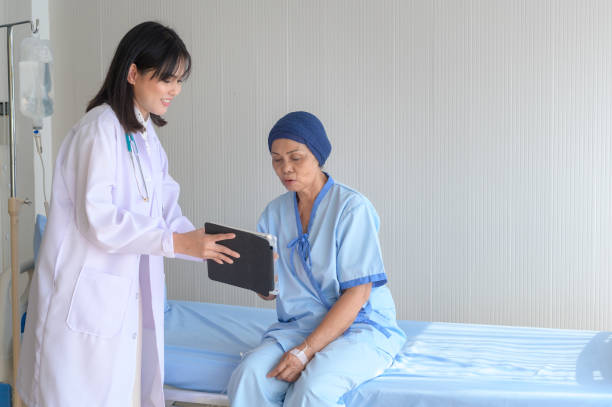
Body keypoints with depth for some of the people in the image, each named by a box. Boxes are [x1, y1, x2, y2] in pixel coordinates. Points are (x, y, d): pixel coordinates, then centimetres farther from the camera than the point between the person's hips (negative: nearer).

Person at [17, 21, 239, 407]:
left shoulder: (147, 136, 13)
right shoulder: (99, 129, -15)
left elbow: (165, 209, 10)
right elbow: (97, 219, -21)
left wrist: (202, 244, -6)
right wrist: (175, 242, -22)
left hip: (129, 296, 8)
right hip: (87, 299, -8)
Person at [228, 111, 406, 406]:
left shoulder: (352, 207, -10)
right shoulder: (275, 213, 8)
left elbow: (358, 293, -14)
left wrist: (305, 351, -19)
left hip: (360, 327, -4)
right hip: (297, 325, 5)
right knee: (247, 378, -26)